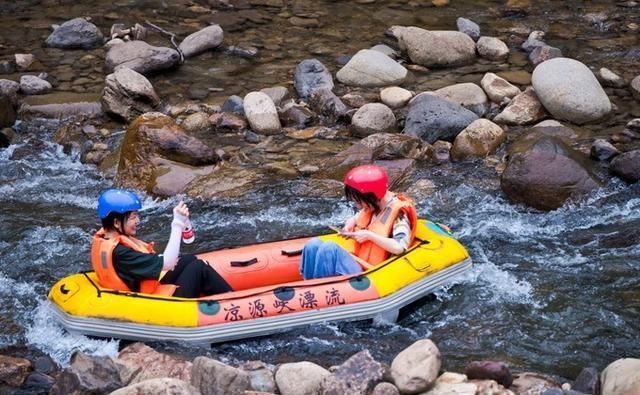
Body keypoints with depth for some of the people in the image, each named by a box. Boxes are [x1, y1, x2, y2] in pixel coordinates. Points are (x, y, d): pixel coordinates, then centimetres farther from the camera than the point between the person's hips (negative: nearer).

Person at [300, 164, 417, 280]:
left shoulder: (398, 213, -12)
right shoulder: (371, 207, 11)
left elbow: (400, 248, -24)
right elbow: (359, 217, 32)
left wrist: (369, 236, -20)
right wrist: (352, 222, 7)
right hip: (356, 263, 8)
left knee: (329, 248, -28)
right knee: (313, 244, -13)